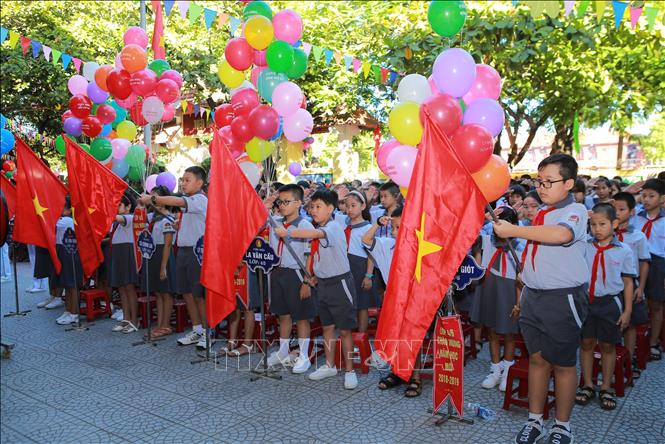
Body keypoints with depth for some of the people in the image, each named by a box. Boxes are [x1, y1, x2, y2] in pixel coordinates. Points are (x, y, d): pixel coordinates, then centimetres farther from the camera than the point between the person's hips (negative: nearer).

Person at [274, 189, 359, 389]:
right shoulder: (318, 230, 9)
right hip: (323, 283, 8)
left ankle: (349, 370, 13)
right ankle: (329, 365, 29)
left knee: (344, 329, 1)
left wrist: (287, 232, -35)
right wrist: (316, 276, 7)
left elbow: (315, 233, -39)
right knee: (327, 327, 16)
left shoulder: (334, 228, -17)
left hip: (340, 283, -8)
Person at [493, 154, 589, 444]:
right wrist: (524, 279, 16)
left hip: (563, 299, -6)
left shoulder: (576, 211, -11)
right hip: (532, 296, 6)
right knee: (537, 358, 13)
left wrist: (512, 230, -29)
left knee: (562, 363, 8)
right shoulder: (541, 213, 11)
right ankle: (534, 420, 26)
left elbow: (561, 234, -35)